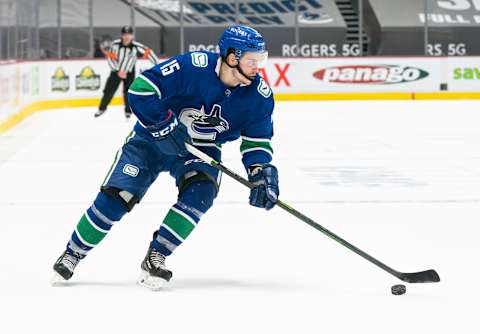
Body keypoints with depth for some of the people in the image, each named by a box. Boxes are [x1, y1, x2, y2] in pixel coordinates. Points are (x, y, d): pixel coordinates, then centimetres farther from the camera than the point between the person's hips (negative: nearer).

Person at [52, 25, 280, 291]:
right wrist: (165, 126, -29)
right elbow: (140, 90, -27)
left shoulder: (259, 95, -16)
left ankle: (155, 258, -17)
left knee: (201, 190, -27)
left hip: (201, 149, 3)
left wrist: (262, 173, -22)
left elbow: (257, 140, -6)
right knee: (116, 197, -9)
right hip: (152, 139, -3)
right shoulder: (193, 67, -30)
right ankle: (73, 253, 14)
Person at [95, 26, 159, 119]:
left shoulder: (136, 46, -21)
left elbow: (148, 52, -15)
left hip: (129, 72, -1)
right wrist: (118, 71, -21)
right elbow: (110, 58, -15)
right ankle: (102, 108, 20)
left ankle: (128, 111, 12)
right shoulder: (115, 44, -20)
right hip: (116, 71, 1)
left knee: (128, 92, -6)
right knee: (109, 90, 2)